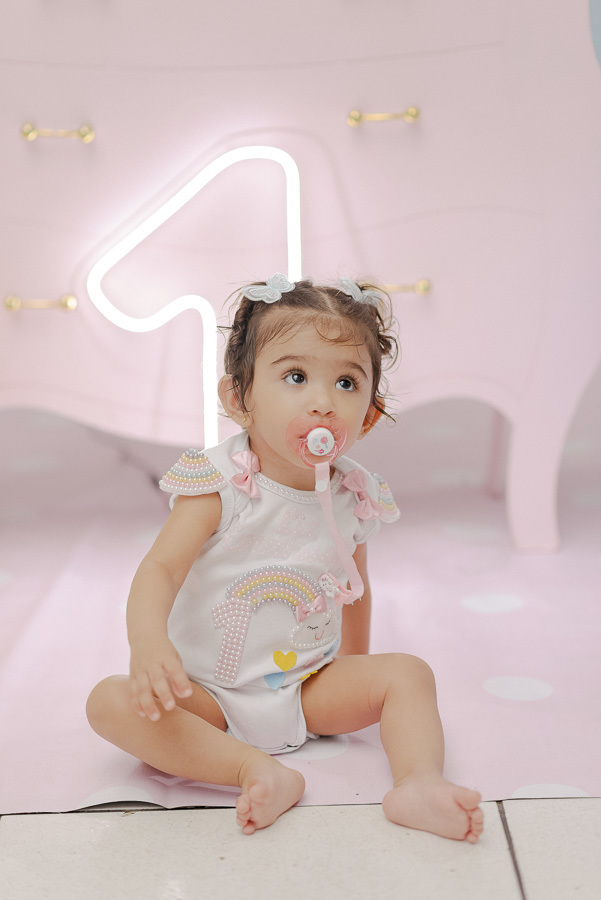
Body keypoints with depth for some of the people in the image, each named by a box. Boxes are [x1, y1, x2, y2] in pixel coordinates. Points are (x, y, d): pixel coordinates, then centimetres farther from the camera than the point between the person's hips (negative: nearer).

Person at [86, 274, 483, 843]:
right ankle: (257, 770, -34)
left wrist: (354, 669, 22)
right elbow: (161, 568, -27)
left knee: (407, 672, -14)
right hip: (209, 694, -3)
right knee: (111, 702, -27)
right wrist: (148, 643, -47)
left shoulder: (354, 498, -4)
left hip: (310, 688, 3)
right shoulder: (218, 484, -18)